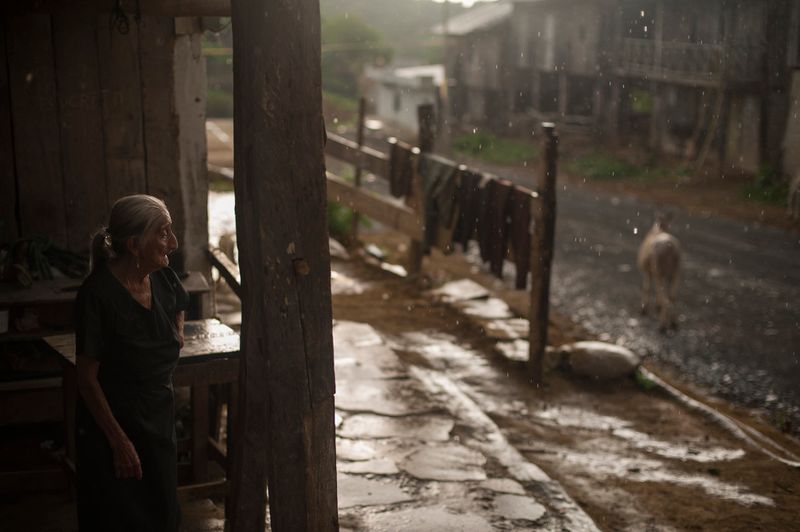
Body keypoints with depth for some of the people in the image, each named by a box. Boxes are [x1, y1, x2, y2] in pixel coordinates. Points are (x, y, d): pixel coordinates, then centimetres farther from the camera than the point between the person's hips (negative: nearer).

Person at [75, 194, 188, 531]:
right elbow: (87, 377, -19)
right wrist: (119, 441, -19)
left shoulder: (163, 279, -3)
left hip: (159, 416, 7)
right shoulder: (98, 293, -23)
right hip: (111, 422, -6)